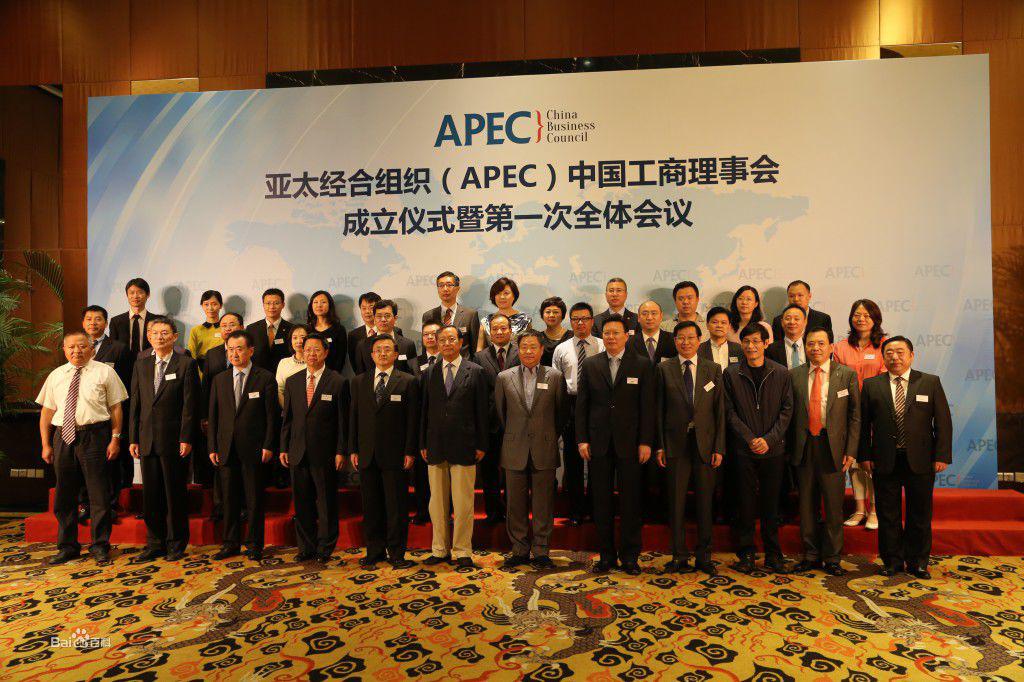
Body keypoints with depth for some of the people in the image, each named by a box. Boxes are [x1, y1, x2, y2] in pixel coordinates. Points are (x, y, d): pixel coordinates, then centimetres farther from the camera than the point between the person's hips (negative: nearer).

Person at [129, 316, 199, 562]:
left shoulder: (186, 364, -4)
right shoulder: (141, 365, 11)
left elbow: (190, 405, -8)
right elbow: (135, 403, 11)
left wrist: (186, 439, -13)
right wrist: (133, 438, 6)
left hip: (174, 440, -4)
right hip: (147, 440, 5)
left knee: (175, 493, 5)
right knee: (151, 494, 10)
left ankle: (176, 543, 18)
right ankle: (155, 543, 23)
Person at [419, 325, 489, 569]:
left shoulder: (475, 371, 1)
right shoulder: (430, 373, 9)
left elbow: (481, 410, 0)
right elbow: (425, 410, 10)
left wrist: (481, 445, -3)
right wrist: (423, 444, 7)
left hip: (463, 446, -3)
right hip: (436, 446, 3)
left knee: (463, 503, 2)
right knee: (437, 502, 11)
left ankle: (462, 551, 15)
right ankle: (440, 549, 24)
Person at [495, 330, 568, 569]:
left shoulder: (555, 377, 1)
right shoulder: (504, 378, 4)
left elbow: (561, 412, 8)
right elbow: (500, 412, 12)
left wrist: (551, 437, 9)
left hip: (544, 450, -1)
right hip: (515, 450, 1)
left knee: (543, 504, 6)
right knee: (516, 504, 8)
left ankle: (541, 551, 19)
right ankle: (519, 550, 23)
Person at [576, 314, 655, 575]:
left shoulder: (642, 365, 2)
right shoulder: (590, 365, 6)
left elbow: (648, 406, 0)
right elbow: (581, 404, 6)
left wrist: (646, 442, -6)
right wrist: (582, 439, -1)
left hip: (629, 443, -1)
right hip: (599, 443, 2)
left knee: (630, 501, 5)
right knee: (602, 501, 8)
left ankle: (629, 556, 20)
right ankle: (606, 555, 21)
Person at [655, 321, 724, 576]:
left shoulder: (713, 369, 6)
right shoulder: (664, 369, 3)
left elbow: (720, 410, 4)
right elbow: (658, 410, 2)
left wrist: (719, 447, -2)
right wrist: (660, 446, -4)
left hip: (705, 444, 1)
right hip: (675, 445, -1)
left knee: (705, 502, 9)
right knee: (676, 502, 5)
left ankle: (704, 556, 23)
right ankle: (679, 556, 18)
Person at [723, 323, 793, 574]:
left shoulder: (781, 373, 3)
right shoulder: (731, 374, 1)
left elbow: (787, 410, 1)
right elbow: (730, 412, -1)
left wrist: (769, 439, -10)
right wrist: (749, 438, -10)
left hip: (773, 448, 1)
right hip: (744, 449, 0)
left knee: (771, 503, 8)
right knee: (746, 502, 5)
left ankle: (773, 554, 22)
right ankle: (746, 554, 17)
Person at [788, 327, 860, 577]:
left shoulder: (847, 375, 1)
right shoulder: (794, 375, 4)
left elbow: (855, 415, 1)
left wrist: (851, 451, -5)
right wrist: (789, 448, 0)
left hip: (832, 446, -1)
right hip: (803, 447, 1)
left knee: (834, 506, 7)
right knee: (807, 505, 11)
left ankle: (832, 558, 23)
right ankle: (811, 555, 25)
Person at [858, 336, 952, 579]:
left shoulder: (930, 382, 2)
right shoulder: (871, 385, 2)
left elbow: (943, 421, 1)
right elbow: (863, 423, 2)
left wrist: (941, 455, -5)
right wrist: (864, 455, -3)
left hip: (920, 461, 0)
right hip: (884, 461, 0)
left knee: (920, 515, 10)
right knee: (888, 514, 8)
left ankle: (917, 562, 25)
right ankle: (892, 560, 22)